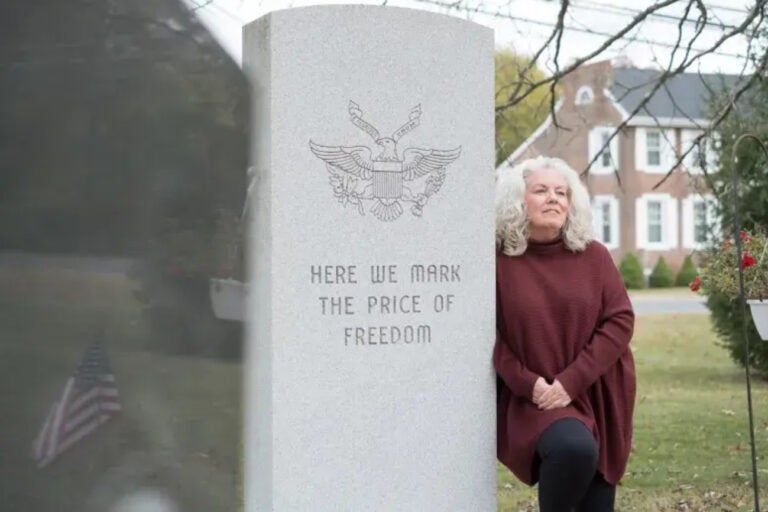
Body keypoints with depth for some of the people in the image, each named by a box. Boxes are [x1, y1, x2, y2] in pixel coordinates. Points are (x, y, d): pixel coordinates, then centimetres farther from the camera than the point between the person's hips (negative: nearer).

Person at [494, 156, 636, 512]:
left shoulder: (594, 256, 2)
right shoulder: (500, 261, -5)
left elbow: (620, 321, -2)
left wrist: (571, 381, -13)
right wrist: (527, 383, -15)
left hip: (599, 396, 4)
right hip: (533, 398, -4)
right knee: (574, 449, -34)